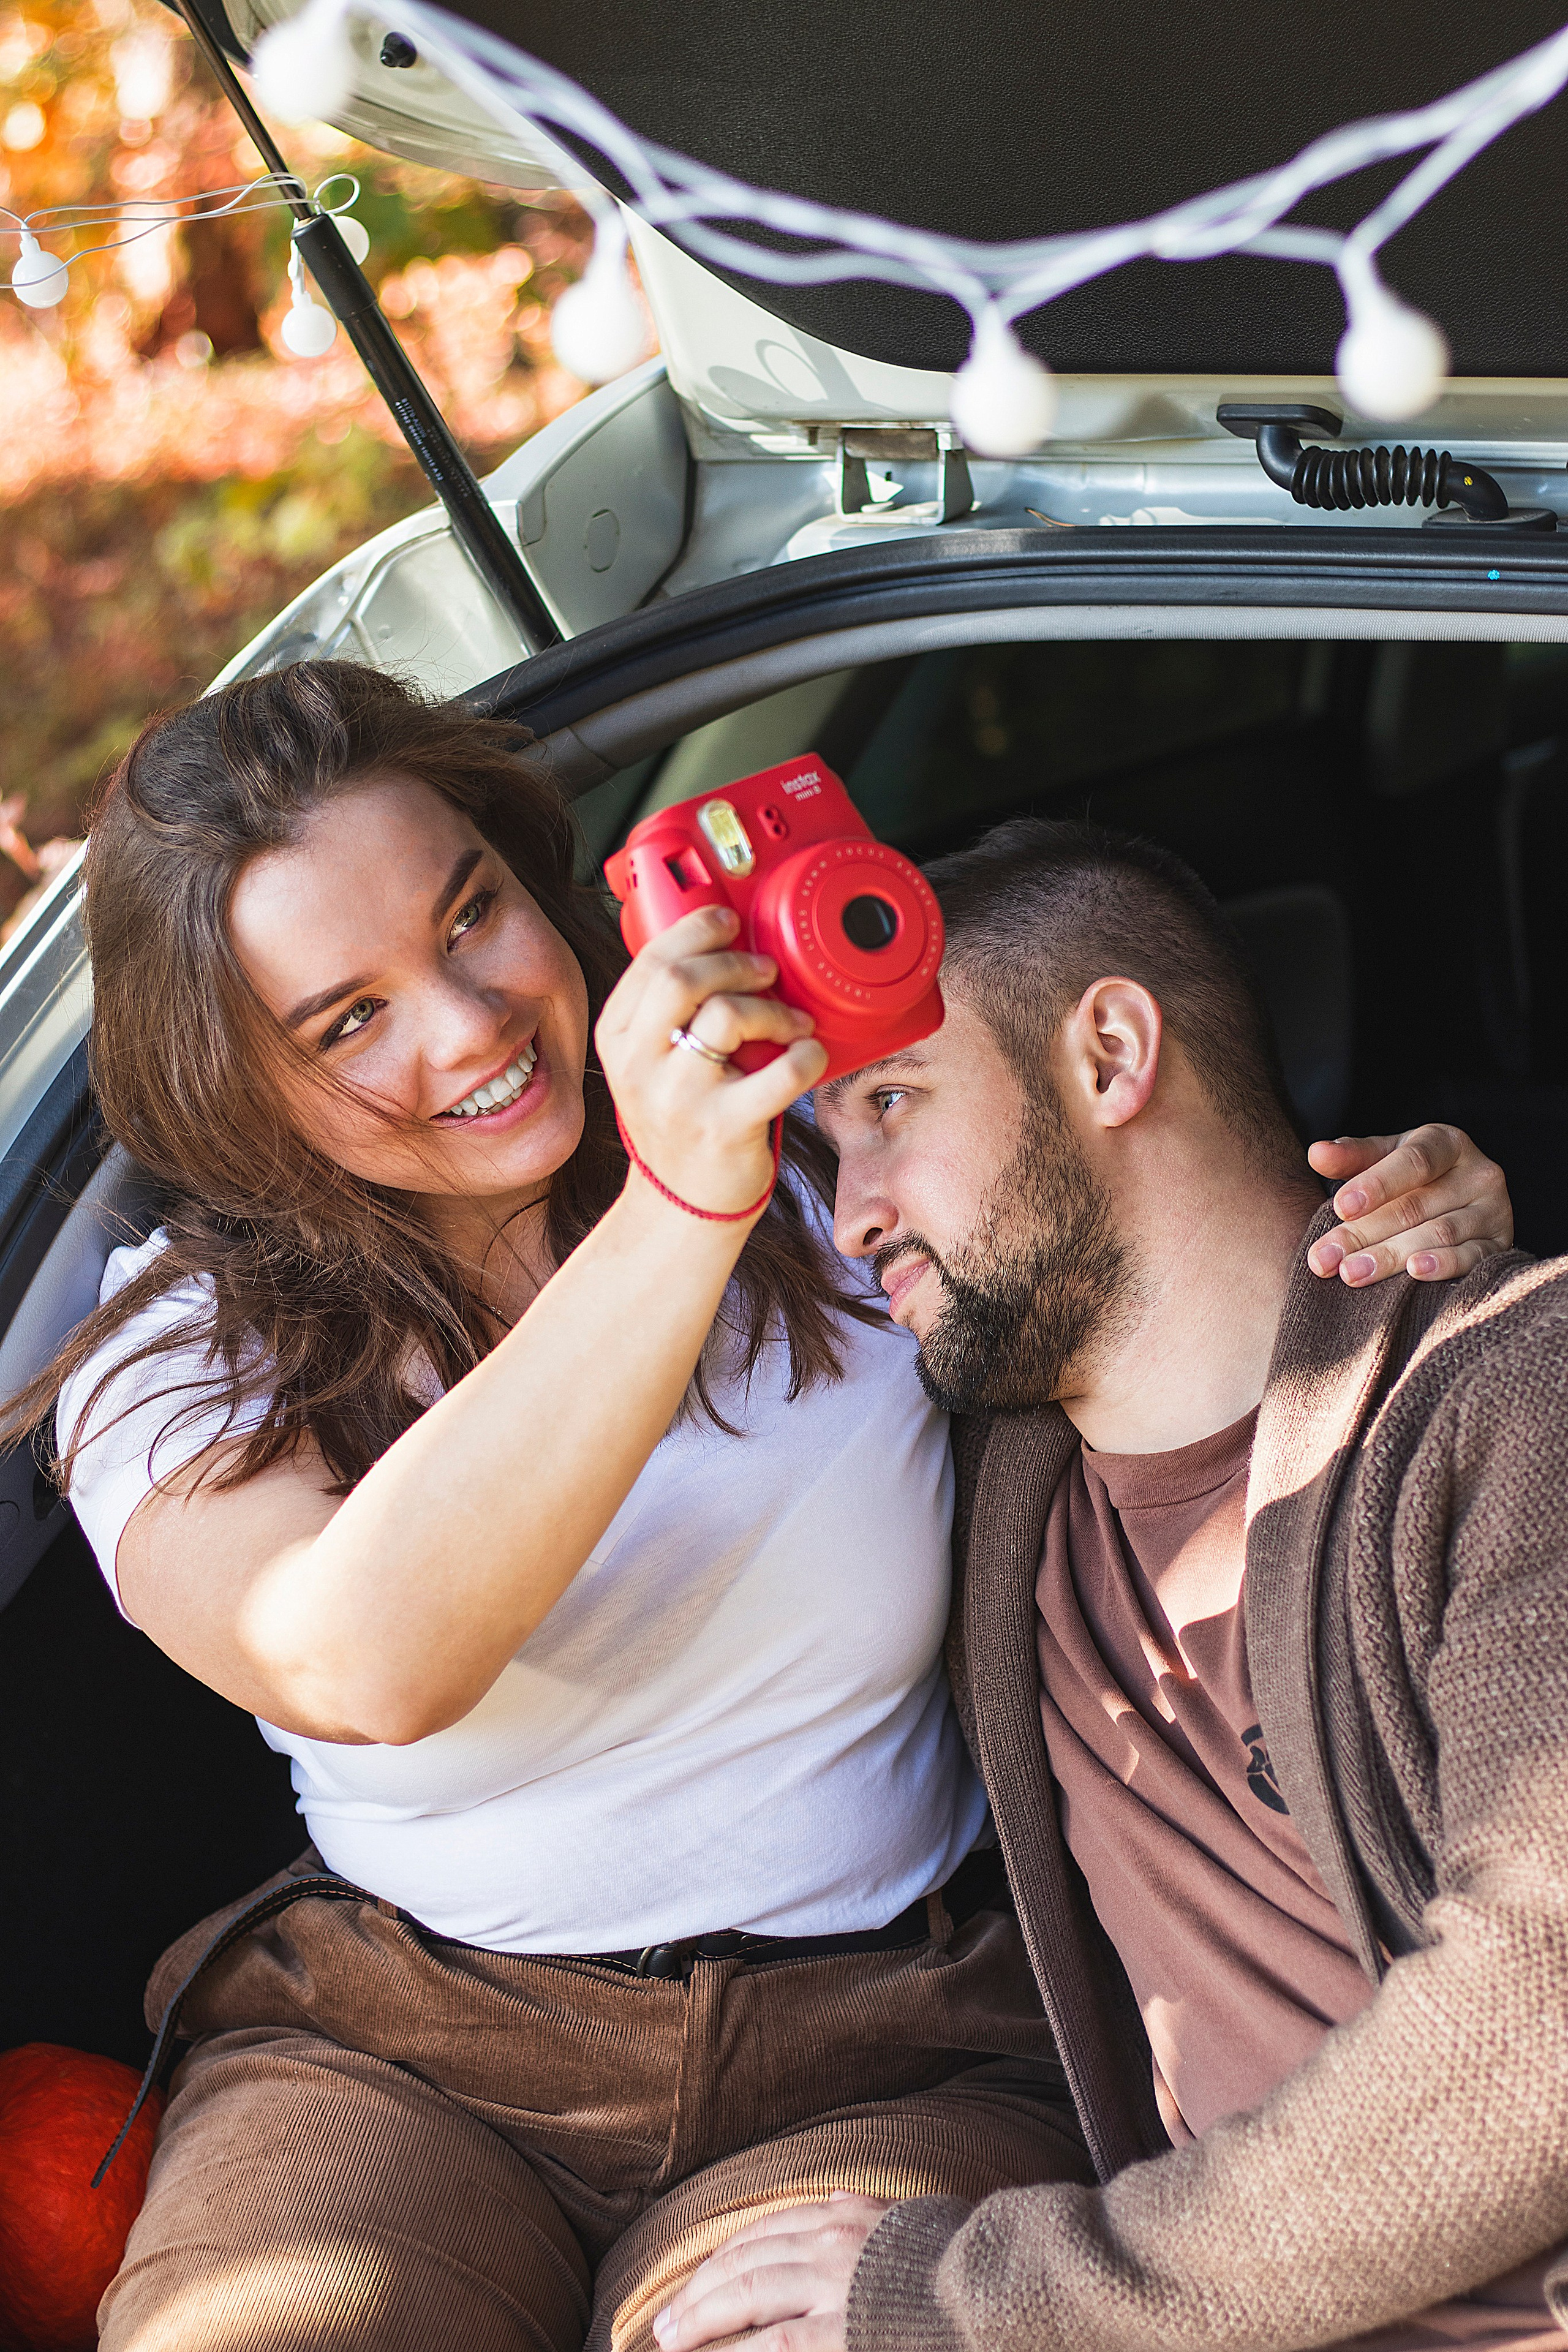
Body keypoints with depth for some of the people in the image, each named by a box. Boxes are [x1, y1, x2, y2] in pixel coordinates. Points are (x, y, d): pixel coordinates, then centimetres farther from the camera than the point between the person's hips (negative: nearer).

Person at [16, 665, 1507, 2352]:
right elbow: (361, 1664, -25)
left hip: (877, 2070, 0)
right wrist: (676, 1215, -30)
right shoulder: (178, 1367, -5)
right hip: (390, 2066, 0)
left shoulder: (832, 1163, 0)